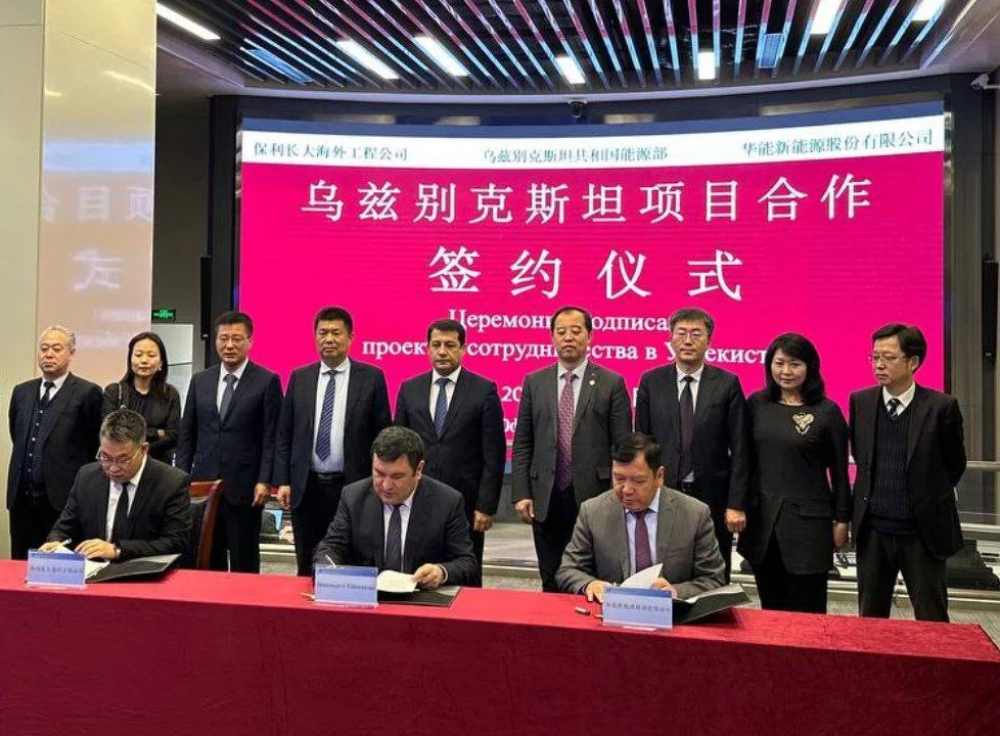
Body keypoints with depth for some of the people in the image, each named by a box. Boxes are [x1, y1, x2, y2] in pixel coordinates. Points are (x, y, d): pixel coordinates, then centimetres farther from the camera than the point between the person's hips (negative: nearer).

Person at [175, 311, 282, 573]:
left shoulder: (267, 381, -3)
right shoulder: (200, 381, 11)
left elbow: (271, 438, -6)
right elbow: (186, 434, 13)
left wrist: (264, 481, -12)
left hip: (244, 488, -4)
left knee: (244, 563, 3)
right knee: (208, 561, 9)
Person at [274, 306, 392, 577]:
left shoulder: (372, 377, -1)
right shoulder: (299, 378, 8)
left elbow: (382, 434, -1)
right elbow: (284, 434, 8)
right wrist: (282, 481, 1)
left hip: (352, 488, -3)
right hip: (306, 487, 3)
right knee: (306, 569, 11)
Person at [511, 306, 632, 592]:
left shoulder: (611, 383, 1)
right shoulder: (534, 383, 8)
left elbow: (622, 446, -1)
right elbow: (522, 445, 7)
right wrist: (521, 494, 0)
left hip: (594, 497, -2)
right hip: (546, 500, 2)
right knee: (552, 583, 10)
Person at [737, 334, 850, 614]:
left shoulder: (827, 412, -4)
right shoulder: (757, 404, 4)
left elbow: (839, 472, 0)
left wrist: (841, 520, 1)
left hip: (808, 520, -3)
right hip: (762, 518, 3)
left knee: (807, 612, 4)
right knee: (771, 608, 11)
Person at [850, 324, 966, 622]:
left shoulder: (941, 406, -10)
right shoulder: (860, 402, 0)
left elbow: (955, 464, 4)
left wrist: (928, 498, 10)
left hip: (923, 531, -3)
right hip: (873, 530, 3)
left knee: (932, 620, 7)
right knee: (870, 619, 12)